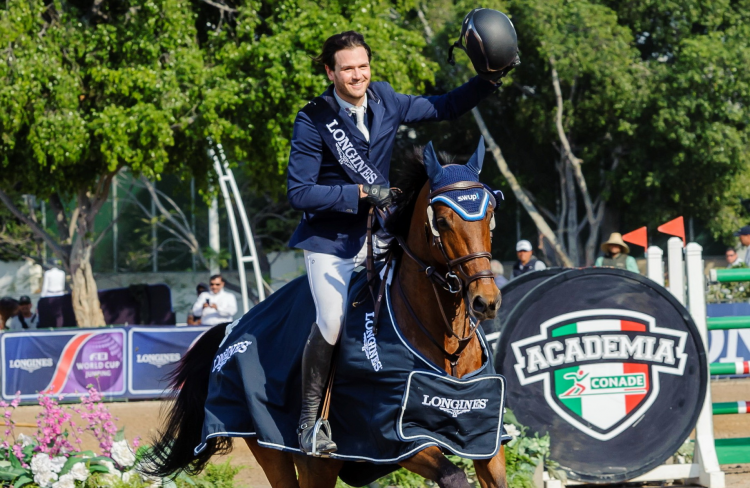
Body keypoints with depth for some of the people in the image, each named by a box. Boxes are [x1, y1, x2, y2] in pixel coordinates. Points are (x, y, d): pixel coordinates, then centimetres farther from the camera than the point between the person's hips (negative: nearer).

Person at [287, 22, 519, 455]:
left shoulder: (385, 102, -1)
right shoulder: (313, 121, -15)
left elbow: (445, 108, 13)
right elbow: (299, 192, -17)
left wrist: (491, 79, 1)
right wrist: (360, 192, -21)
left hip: (374, 234, 6)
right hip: (329, 240, -6)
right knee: (331, 325, -18)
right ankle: (310, 419, -1)